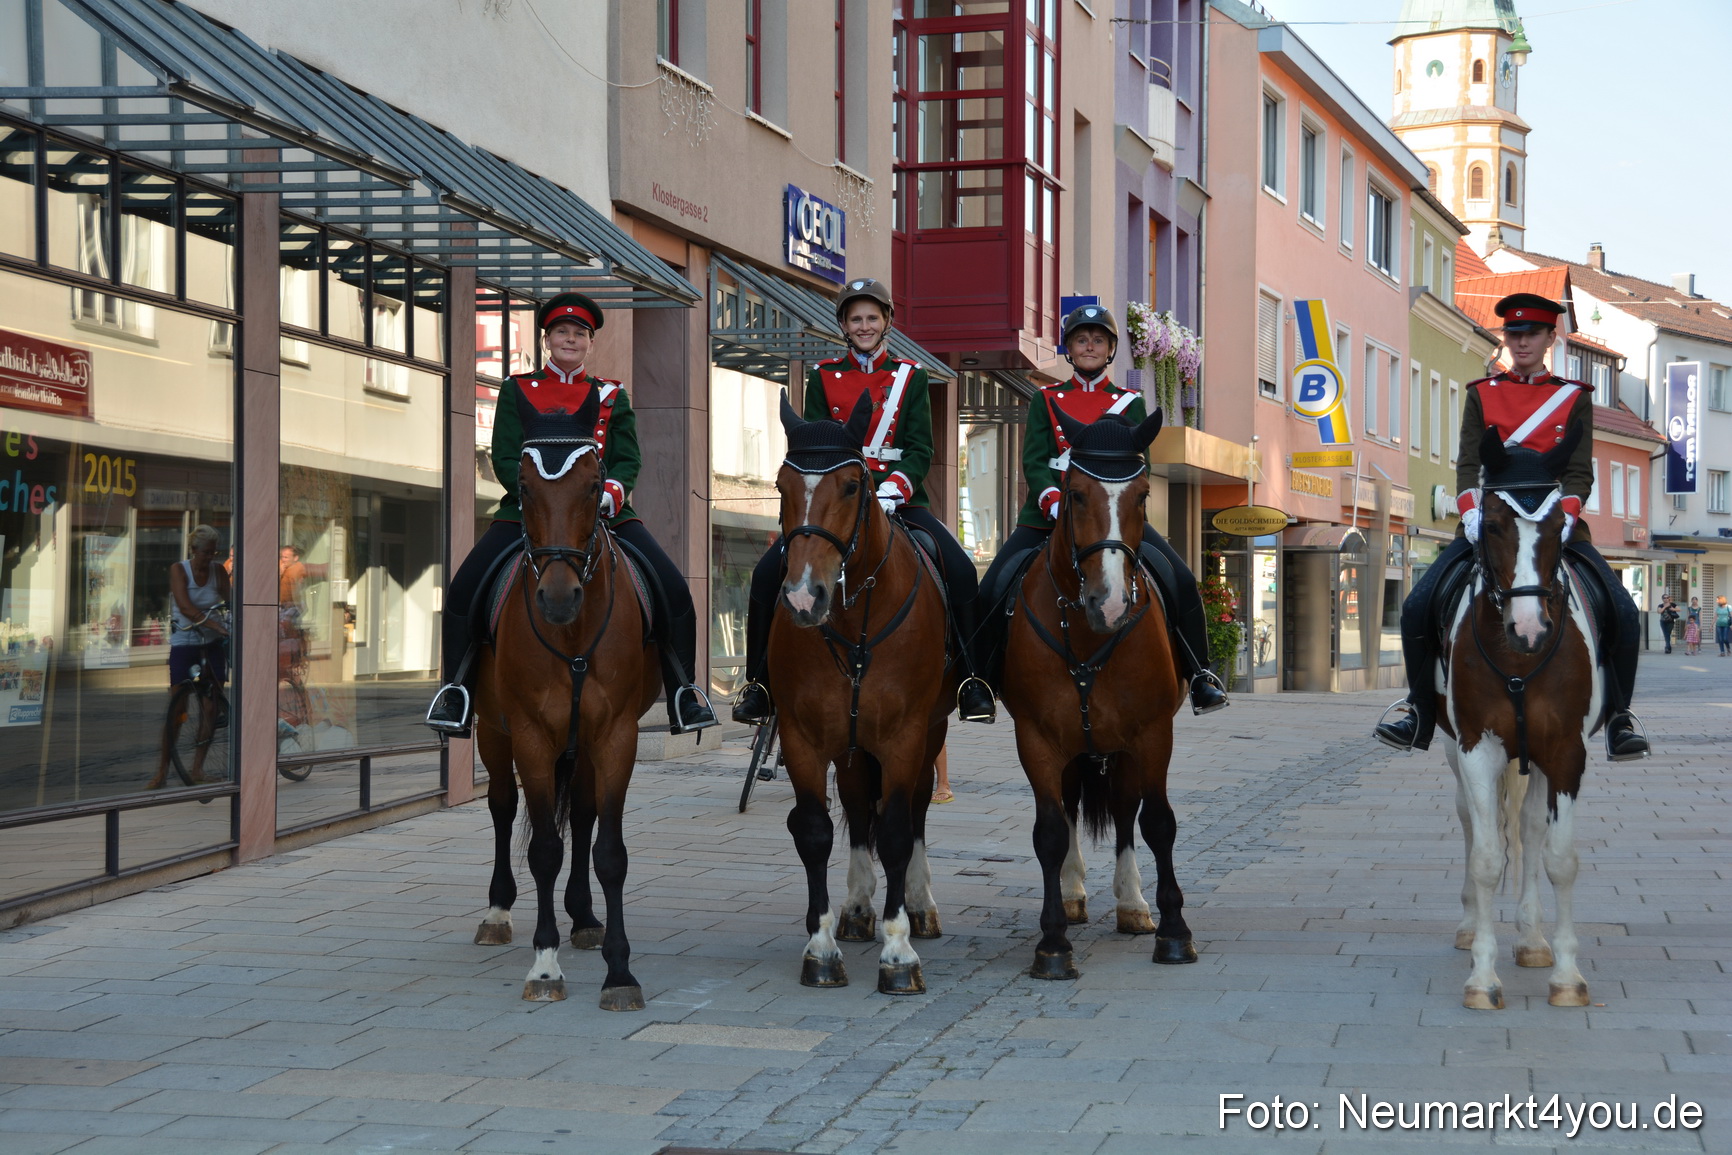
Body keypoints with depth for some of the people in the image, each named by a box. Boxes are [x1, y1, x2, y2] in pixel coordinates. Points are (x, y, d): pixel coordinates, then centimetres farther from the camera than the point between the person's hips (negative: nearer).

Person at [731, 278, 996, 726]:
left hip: (899, 497, 0)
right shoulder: (823, 377, 10)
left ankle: (970, 678, -11)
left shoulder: (911, 377, 9)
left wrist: (892, 488, -19)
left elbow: (920, 450, 0)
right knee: (769, 571, -19)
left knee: (960, 570, -23)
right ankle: (759, 682, -6)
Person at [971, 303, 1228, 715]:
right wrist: (1052, 500, -20)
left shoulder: (1130, 403, 13)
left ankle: (1198, 674, -4)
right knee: (993, 589, -14)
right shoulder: (1046, 400, 12)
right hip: (1051, 511, 0)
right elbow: (1033, 460, 0)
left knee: (1180, 580, -17)